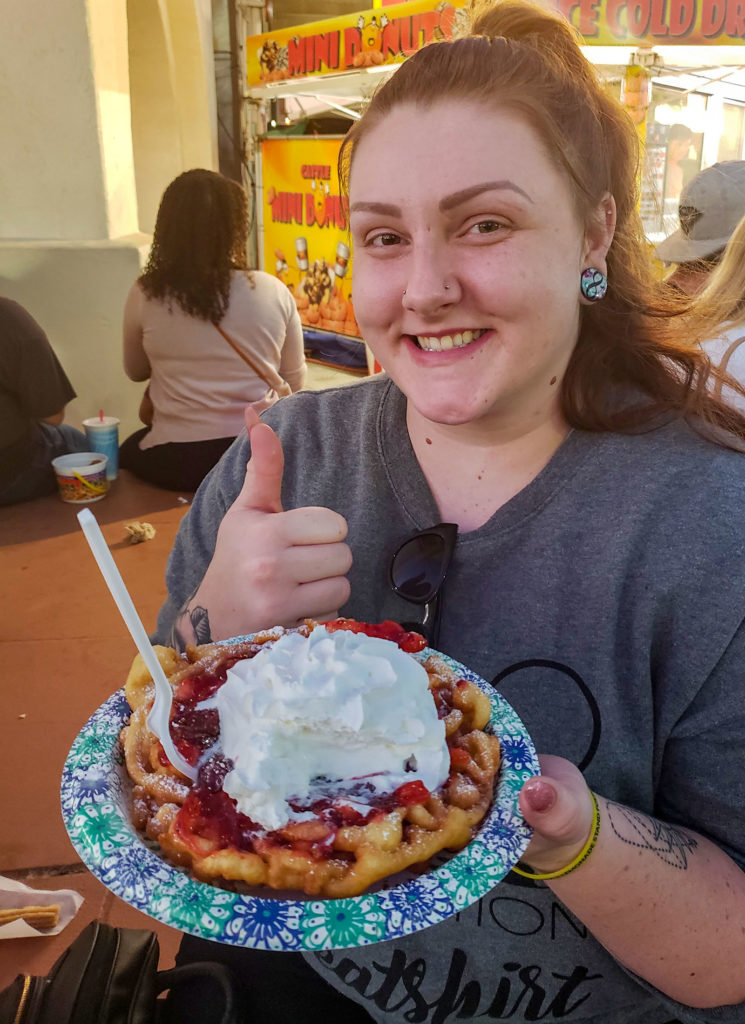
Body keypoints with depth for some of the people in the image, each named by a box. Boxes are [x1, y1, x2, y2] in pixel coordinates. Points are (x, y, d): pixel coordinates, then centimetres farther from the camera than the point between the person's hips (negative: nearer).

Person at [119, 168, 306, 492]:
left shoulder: (144, 296, -9)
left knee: (125, 456, 33)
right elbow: (294, 381, 3)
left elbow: (135, 372, 9)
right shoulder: (272, 291, -7)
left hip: (178, 460, -1)